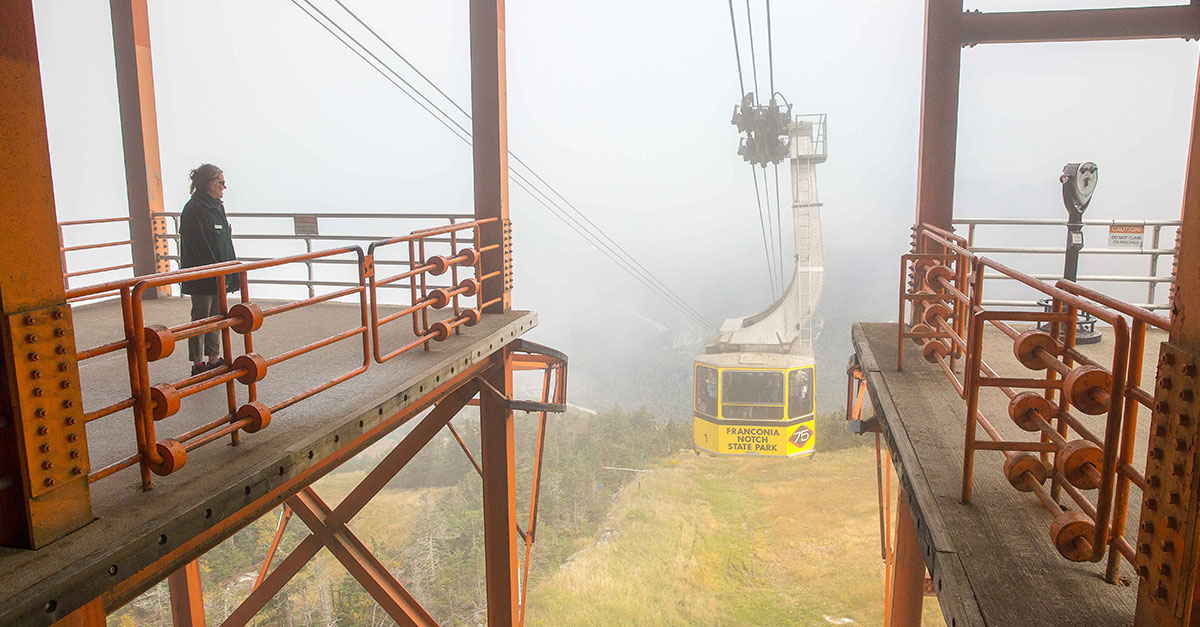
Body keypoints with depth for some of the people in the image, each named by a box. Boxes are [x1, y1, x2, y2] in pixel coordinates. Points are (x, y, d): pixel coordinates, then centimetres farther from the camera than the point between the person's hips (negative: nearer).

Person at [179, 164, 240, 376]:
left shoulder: (217, 207, 13)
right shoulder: (195, 210, -15)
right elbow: (200, 249, -19)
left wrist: (232, 274, 13)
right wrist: (217, 276, -20)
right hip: (202, 279, -8)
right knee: (201, 319, 0)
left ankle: (214, 358, 22)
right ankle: (198, 364, 9)